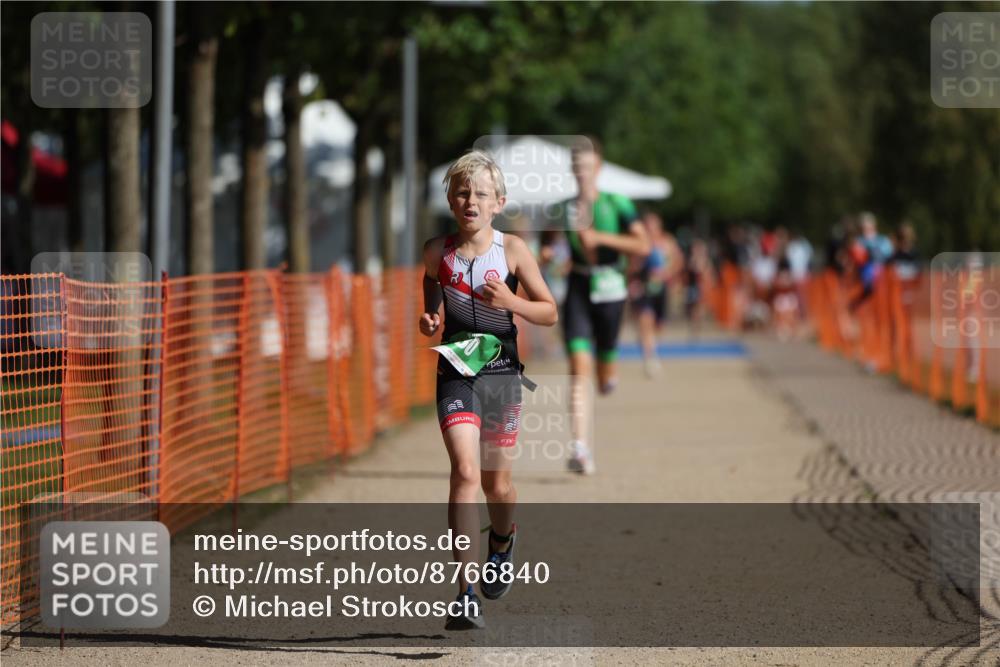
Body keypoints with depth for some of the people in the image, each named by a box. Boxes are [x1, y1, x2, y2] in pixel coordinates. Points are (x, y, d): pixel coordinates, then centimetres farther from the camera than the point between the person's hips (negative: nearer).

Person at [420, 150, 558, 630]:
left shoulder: (513, 250, -2)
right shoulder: (437, 252, 2)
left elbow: (549, 313, 3)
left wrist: (511, 302, -15)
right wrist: (426, 322, -2)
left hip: (501, 370, 1)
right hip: (456, 370, -1)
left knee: (497, 483, 10)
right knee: (465, 470, -18)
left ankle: (501, 540, 48)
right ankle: (466, 595, -21)